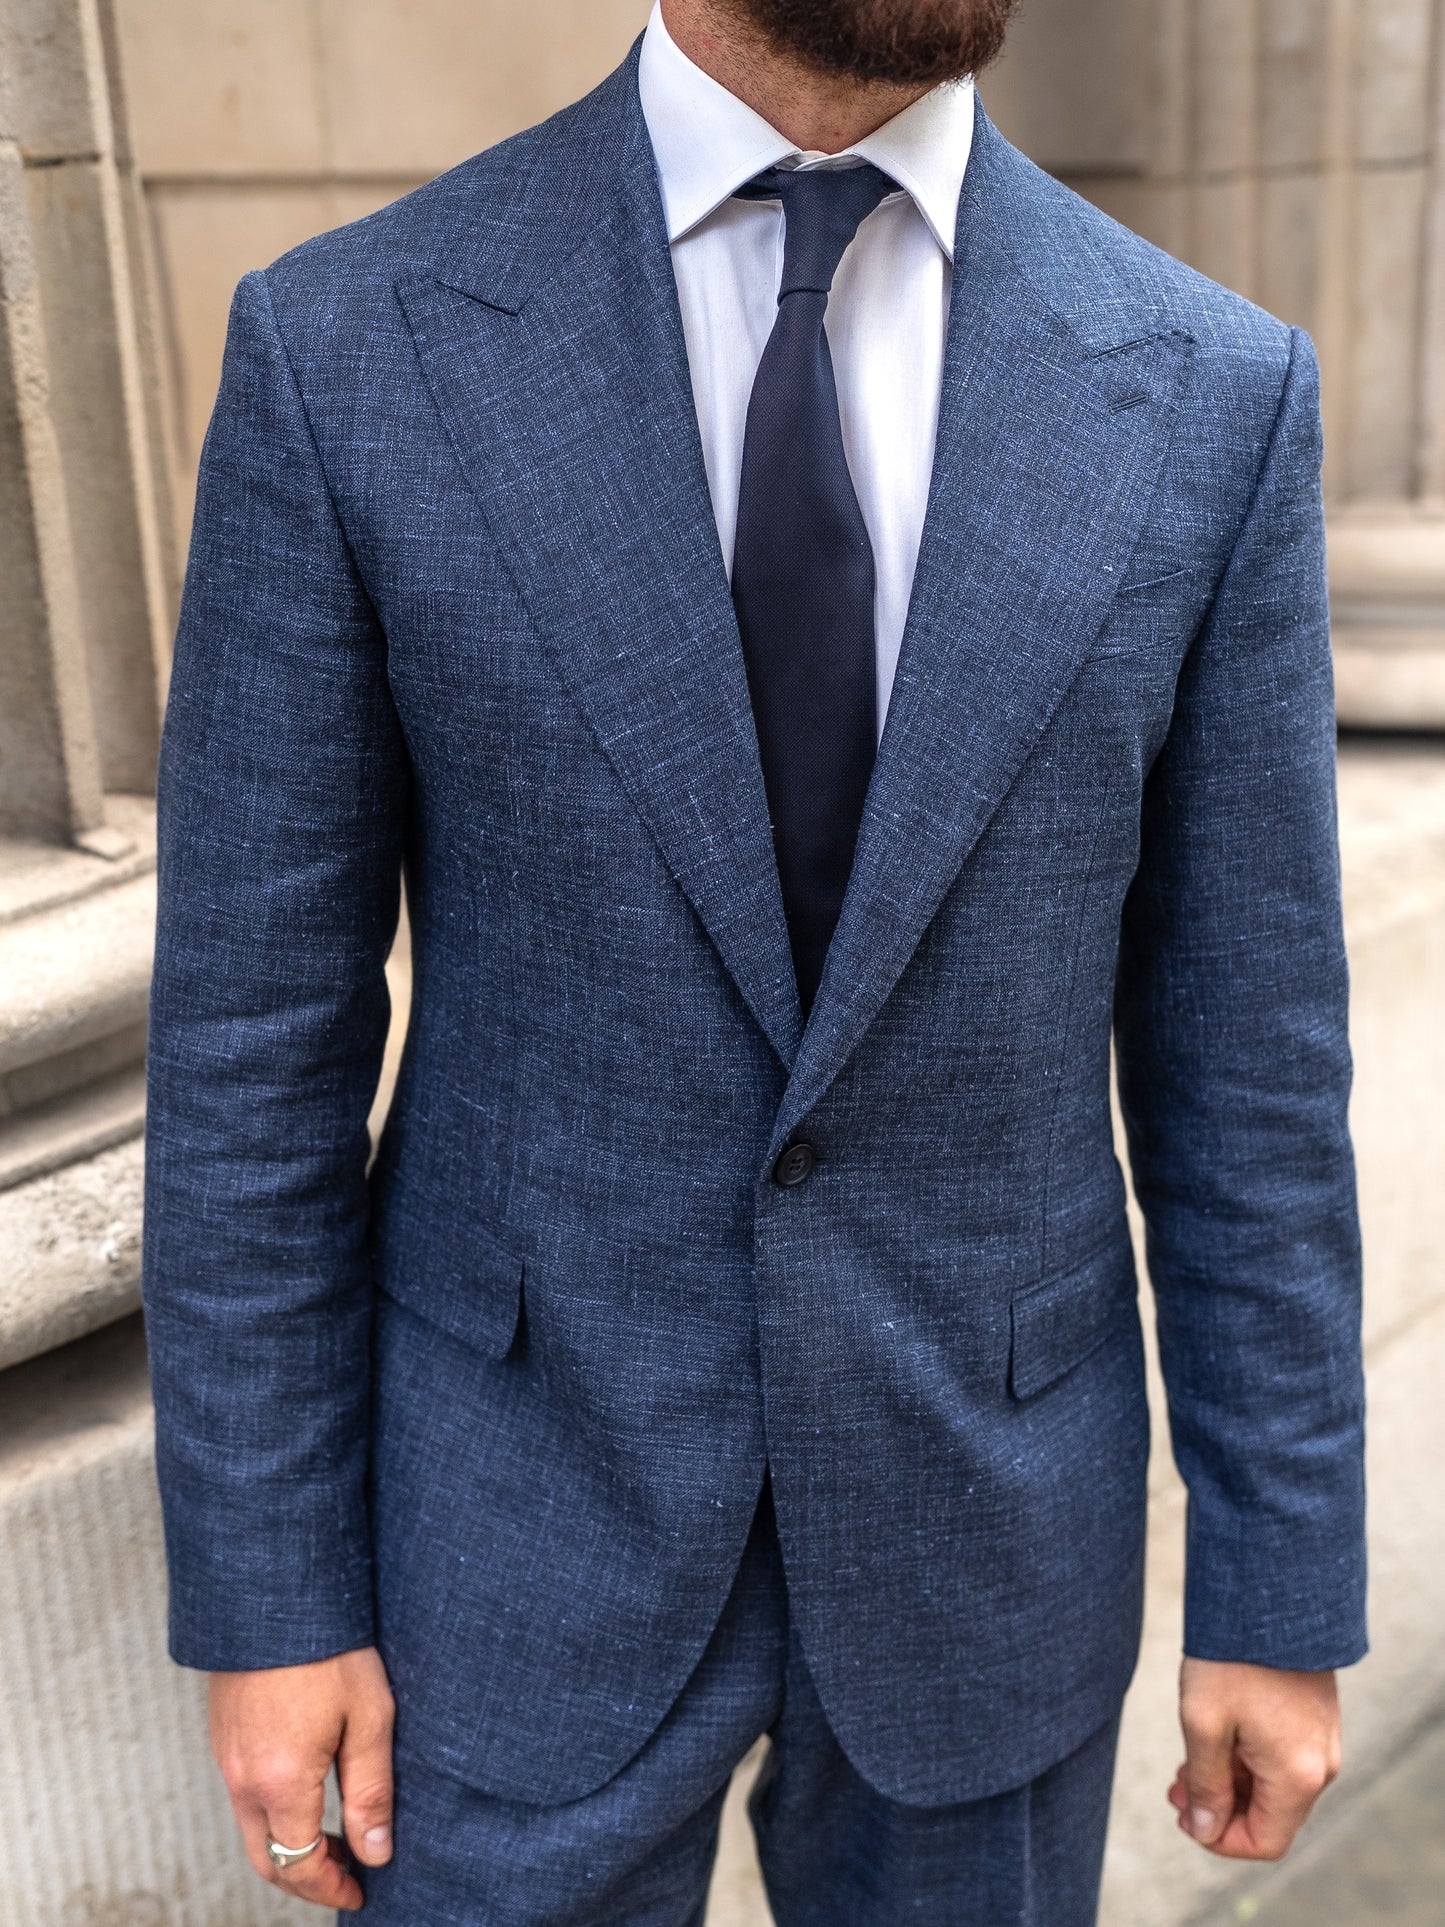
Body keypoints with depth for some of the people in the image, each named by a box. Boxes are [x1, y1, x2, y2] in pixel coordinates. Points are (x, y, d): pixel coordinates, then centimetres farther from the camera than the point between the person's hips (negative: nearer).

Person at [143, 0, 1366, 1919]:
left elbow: (1237, 1041, -4)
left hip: (975, 1500, 2)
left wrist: (1286, 1590, 1)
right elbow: (258, 1029, -8)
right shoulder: (351, 354, -13)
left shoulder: (1213, 396, -9)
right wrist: (262, 1595, -3)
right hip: (548, 1500, -1)